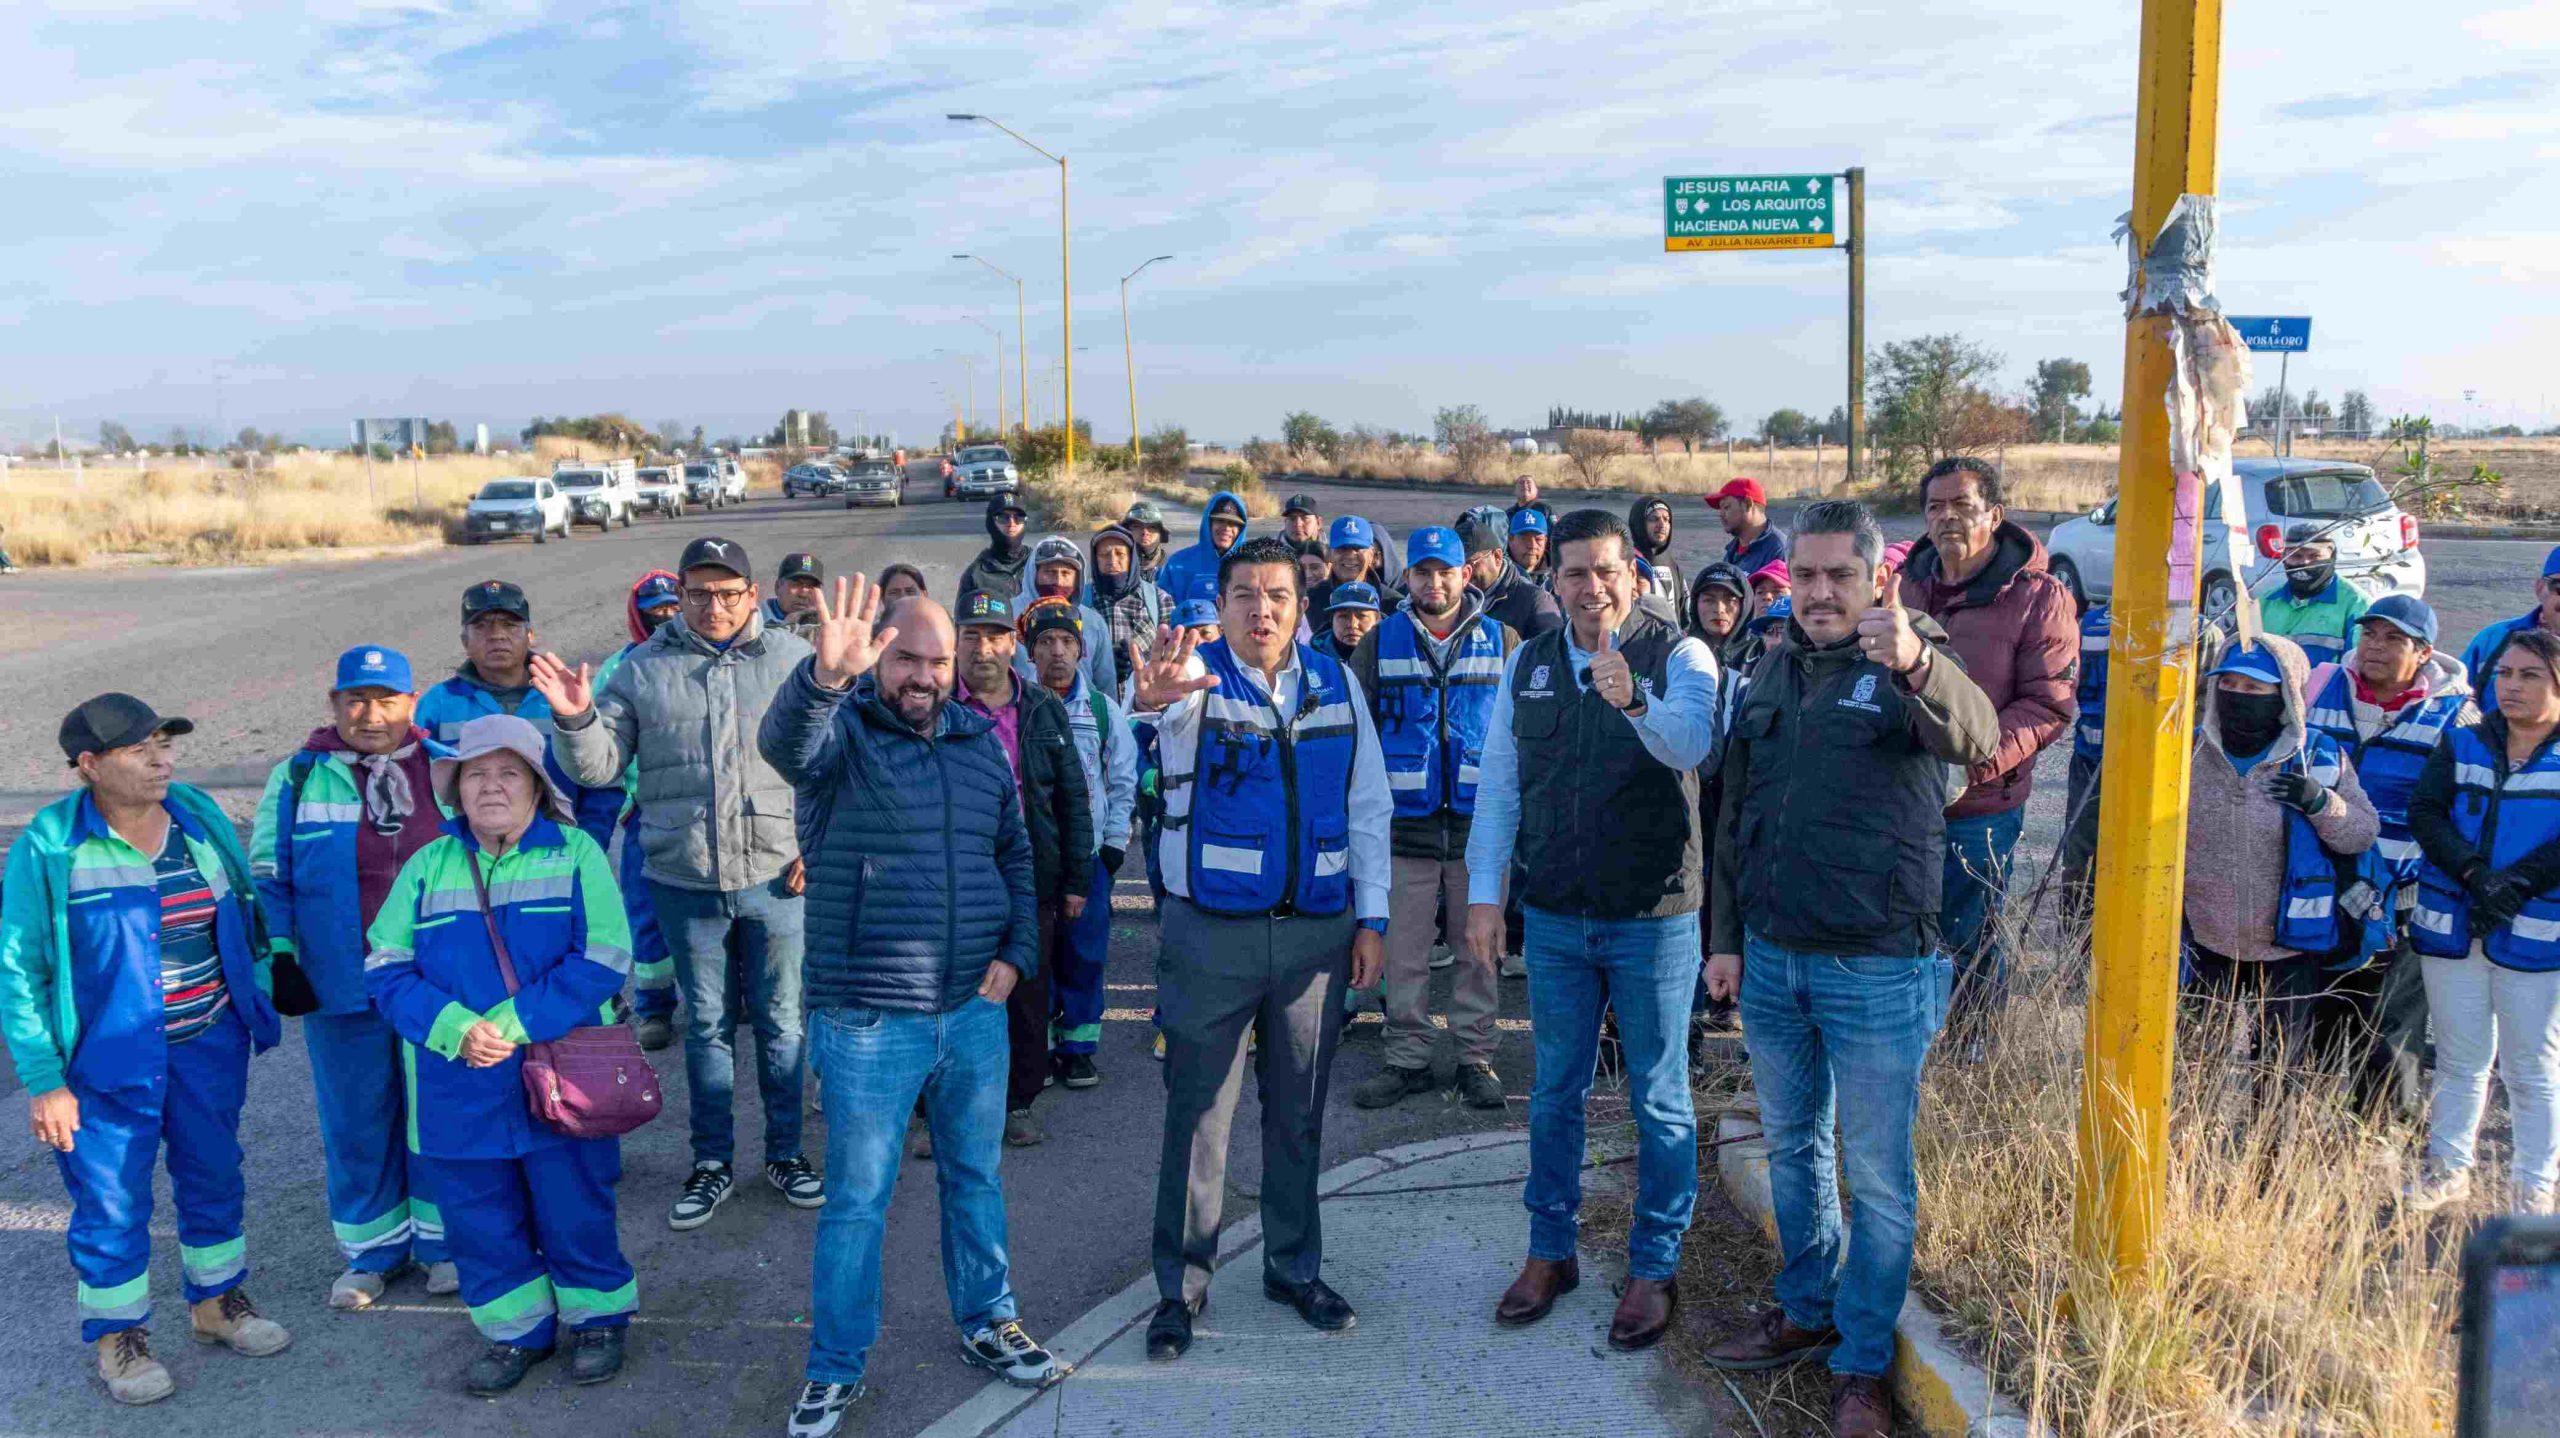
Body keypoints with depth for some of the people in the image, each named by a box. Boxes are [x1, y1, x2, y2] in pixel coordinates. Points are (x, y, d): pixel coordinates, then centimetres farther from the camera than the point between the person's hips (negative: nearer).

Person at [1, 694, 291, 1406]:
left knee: (214, 1177, 17)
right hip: (108, 1058, -4)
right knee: (111, 1201, 7)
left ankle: (217, 1302, 37)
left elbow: (246, 916, 10)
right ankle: (118, 1337, 27)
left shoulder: (200, 814, -1)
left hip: (210, 1044, 4)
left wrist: (259, 1007, 8)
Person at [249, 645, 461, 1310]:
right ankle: (373, 1249, 25)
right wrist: (279, 957, -4)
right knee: (357, 1120, 9)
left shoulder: (448, 768, 3)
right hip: (342, 984, 0)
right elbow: (268, 878, 5)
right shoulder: (298, 779, 1)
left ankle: (441, 1238, 25)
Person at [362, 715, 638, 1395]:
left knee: (574, 1209, 8)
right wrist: (456, 1029, -16)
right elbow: (386, 967, 0)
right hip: (457, 1087, 3)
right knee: (479, 1217, 13)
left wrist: (514, 1023, -19)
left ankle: (598, 1316, 30)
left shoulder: (575, 854, -3)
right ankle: (519, 1331, 32)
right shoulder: (428, 865, 6)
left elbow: (603, 959, -12)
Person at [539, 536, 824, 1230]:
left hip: (775, 878, -1)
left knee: (781, 1020, 11)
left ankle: (785, 1152, 27)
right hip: (684, 881, 1)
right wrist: (575, 720, -17)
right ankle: (712, 1161, 28)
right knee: (706, 1024, 13)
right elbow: (600, 765, 3)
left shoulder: (792, 657, -1)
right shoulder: (645, 668, 2)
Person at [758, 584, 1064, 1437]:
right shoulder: (840, 734, -9)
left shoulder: (980, 741, 7)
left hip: (977, 1011, 5)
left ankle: (986, 1325, 38)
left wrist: (1017, 952, 3)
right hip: (869, 1021, -4)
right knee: (858, 1200, 7)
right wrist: (826, 676, -54)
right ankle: (836, 1369, 24)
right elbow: (783, 740, -33)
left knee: (976, 1179, 19)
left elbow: (1016, 855, 15)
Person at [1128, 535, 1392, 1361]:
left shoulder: (1335, 684, 5)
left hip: (1318, 931, 3)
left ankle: (1295, 1268, 31)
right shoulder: (1199, 674, -5)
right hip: (1212, 933, -3)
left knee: (1299, 1110, 14)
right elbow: (1176, 696, -31)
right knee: (1197, 1112, 4)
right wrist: (1156, 695, -56)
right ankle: (1181, 1285, 19)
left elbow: (1368, 806, 8)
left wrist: (1372, 918, 3)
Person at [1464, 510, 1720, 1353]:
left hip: (1654, 919, -3)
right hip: (1555, 919, 4)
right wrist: (1484, 893, 2)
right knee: (1555, 1092, 15)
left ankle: (1655, 1268, 22)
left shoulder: (1679, 657, -8)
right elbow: (1498, 783, 6)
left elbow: (1690, 745, -29)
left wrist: (1633, 699, -48)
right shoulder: (1527, 666, 4)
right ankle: (1550, 1251, 30)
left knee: (1659, 1099, 8)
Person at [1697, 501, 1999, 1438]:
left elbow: (1977, 737, -34)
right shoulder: (1773, 669, 8)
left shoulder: (1911, 665, -10)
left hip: (1877, 970, -5)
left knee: (1876, 1175, 6)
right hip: (1772, 959, 6)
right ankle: (1806, 1310, 38)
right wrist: (1727, 936, 11)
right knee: (1792, 1147, 20)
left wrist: (1913, 662, -54)